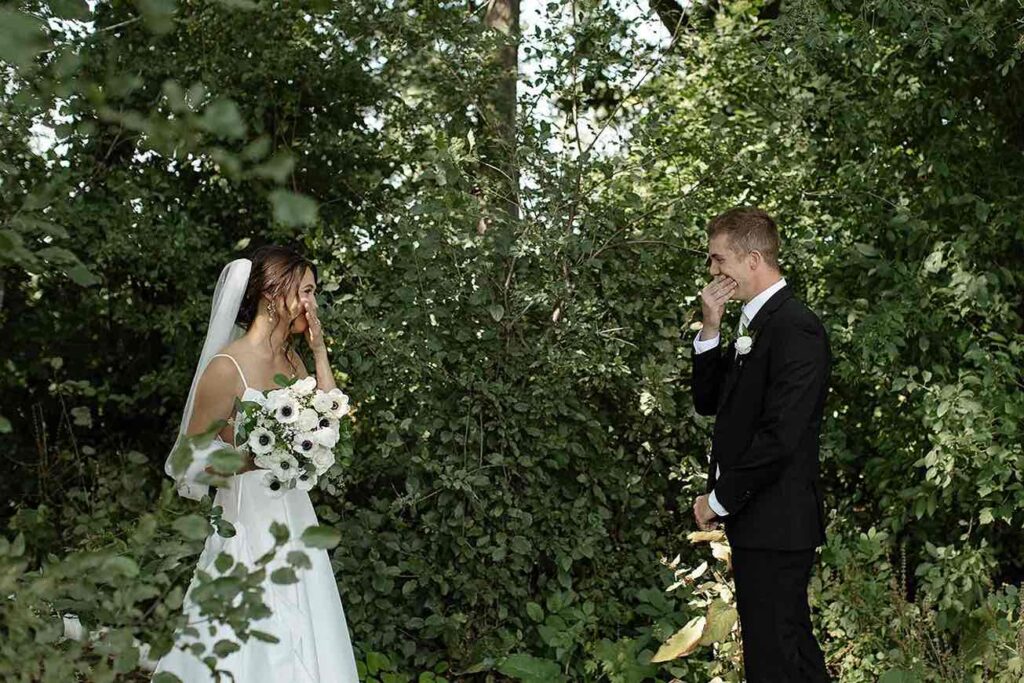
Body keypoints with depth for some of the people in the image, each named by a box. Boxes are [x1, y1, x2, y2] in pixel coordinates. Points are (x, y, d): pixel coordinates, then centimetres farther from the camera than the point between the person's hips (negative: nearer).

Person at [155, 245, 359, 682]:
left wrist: (319, 352, 2)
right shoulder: (227, 367, -15)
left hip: (292, 512, 7)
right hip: (249, 518, -7)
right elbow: (194, 457, -11)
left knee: (299, 637, 12)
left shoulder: (292, 360, 8)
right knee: (255, 646, -1)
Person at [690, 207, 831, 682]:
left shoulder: (796, 330, -17)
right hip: (755, 519, 10)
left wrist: (719, 500, -13)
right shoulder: (752, 324, 14)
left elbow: (779, 438, -23)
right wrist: (710, 330, 1)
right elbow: (708, 402, 14)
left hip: (775, 524, -10)